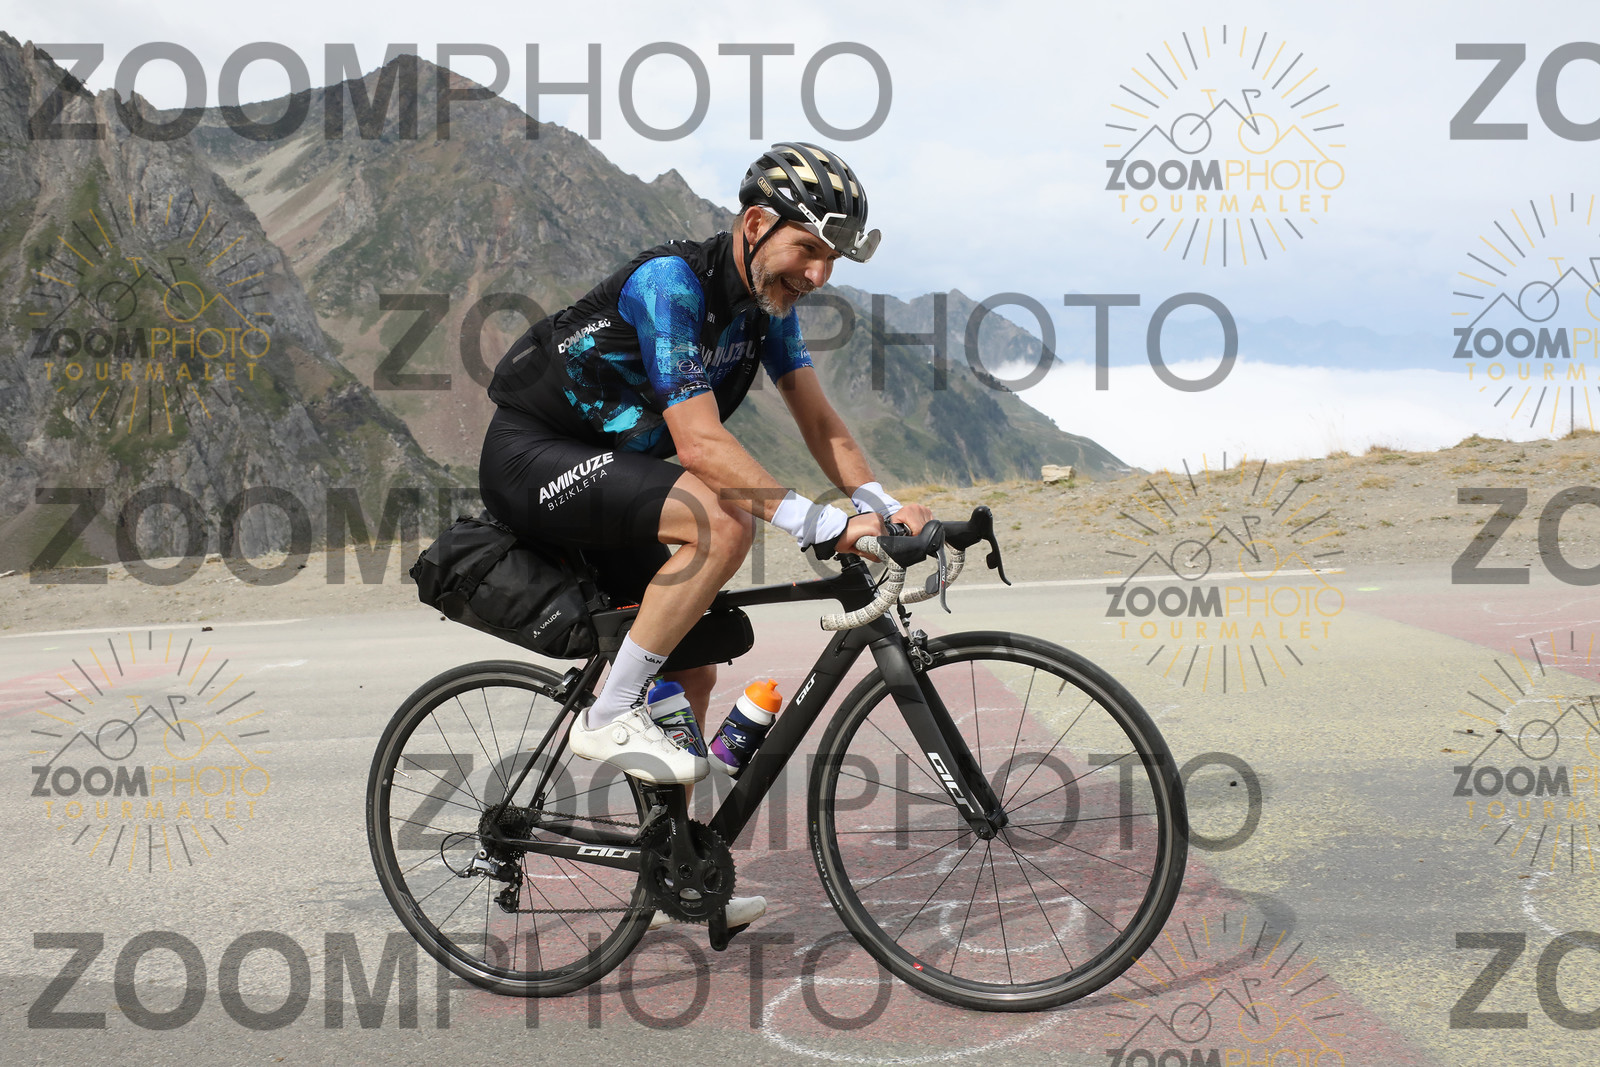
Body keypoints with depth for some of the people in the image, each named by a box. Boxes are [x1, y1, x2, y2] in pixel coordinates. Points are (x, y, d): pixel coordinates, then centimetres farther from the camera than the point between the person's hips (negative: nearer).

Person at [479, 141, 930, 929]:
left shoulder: (767, 302, 2)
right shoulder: (671, 283, -25)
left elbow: (818, 422, 1)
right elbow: (700, 442, -32)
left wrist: (881, 505, -16)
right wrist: (818, 525, -36)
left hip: (606, 473, 9)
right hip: (531, 458, -9)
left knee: (690, 672, 8)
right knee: (721, 523, -31)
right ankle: (610, 716, -19)